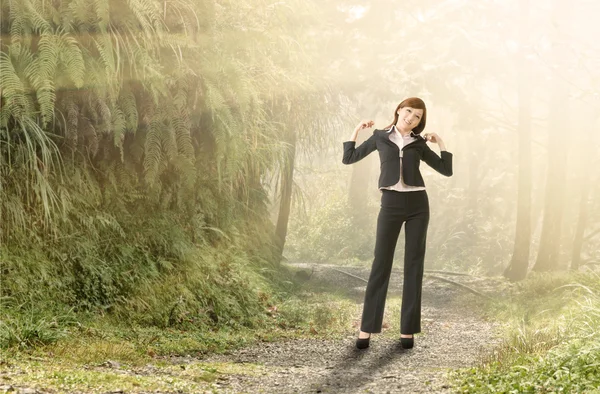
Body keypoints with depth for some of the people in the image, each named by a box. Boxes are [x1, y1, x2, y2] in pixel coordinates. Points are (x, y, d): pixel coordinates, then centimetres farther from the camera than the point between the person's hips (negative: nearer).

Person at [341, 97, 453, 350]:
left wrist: (441, 142, 8)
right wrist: (356, 130, 10)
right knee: (381, 264, -5)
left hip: (417, 204, 1)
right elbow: (348, 159, 12)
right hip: (391, 205, -1)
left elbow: (447, 171, 12)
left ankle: (408, 329, 6)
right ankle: (367, 328, 0)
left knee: (414, 265, 0)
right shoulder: (380, 137, 10)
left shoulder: (419, 144, 11)